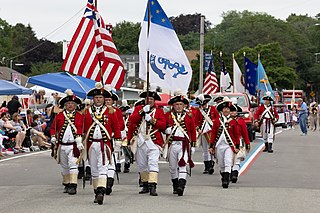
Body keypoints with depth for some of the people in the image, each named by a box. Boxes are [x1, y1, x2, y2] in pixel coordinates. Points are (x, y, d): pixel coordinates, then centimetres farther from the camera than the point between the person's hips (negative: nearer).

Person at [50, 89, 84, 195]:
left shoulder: (79, 117, 4)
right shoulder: (59, 116, 9)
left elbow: (82, 130, -1)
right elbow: (53, 128, 14)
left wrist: (80, 142, -12)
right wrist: (53, 137, -3)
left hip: (73, 146, -3)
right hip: (61, 146, 3)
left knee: (73, 165, -12)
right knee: (64, 167, 11)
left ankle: (73, 186, -16)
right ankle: (66, 184, 23)